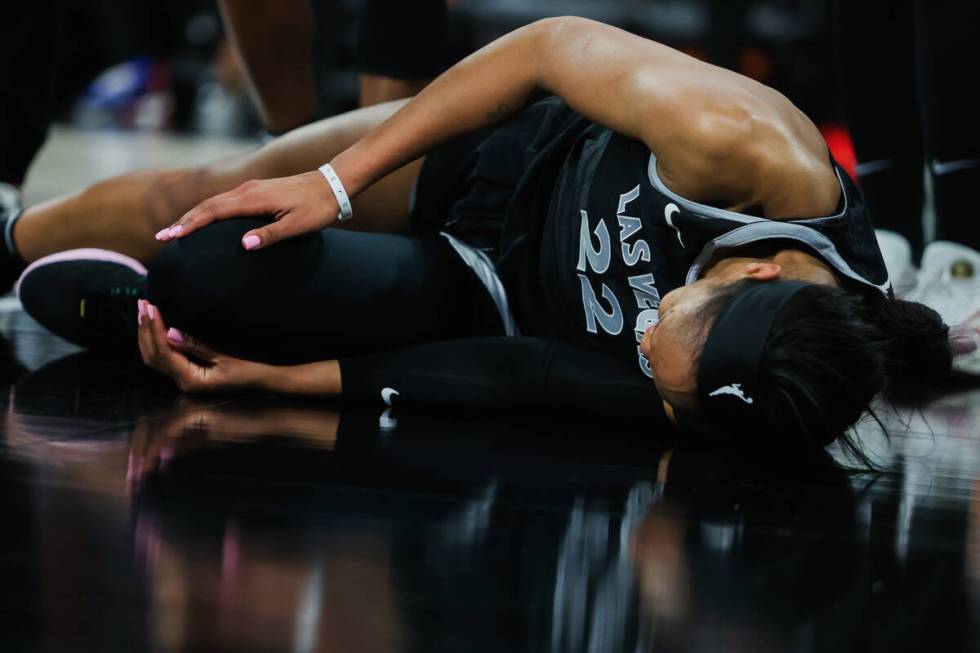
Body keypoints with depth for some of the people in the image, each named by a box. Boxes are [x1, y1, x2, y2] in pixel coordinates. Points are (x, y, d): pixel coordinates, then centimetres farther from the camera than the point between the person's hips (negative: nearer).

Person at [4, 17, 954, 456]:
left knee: (212, 279, -13)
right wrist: (338, 181, -21)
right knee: (192, 204, -1)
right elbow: (555, 43, -23)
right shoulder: (738, 143, -39)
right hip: (497, 154, 1)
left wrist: (280, 379, -22)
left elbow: (517, 376, -24)